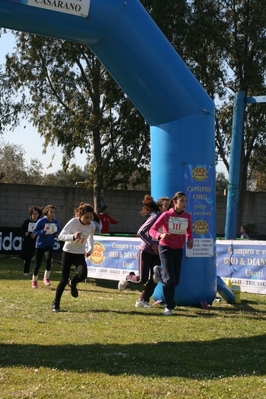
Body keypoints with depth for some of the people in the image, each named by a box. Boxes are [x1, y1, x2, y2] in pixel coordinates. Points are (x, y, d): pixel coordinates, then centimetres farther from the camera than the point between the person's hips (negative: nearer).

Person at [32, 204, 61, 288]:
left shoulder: (56, 222, -2)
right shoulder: (41, 221, -14)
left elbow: (58, 231, 15)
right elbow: (35, 231, -13)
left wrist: (57, 234, -7)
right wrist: (44, 231, -27)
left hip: (49, 244, 2)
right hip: (40, 244, -2)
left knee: (48, 259, -22)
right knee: (38, 263, 5)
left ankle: (46, 278, -5)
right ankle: (34, 280, 25)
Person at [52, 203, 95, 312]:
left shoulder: (92, 226, -7)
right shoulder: (73, 222, -19)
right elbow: (61, 236, -24)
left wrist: (90, 249, 2)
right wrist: (73, 236, -40)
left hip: (80, 254, 3)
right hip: (68, 252, -3)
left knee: (82, 274, -24)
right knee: (64, 279, -3)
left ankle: (72, 283, 12)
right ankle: (55, 303, 16)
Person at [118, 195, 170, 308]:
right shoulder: (155, 217, -17)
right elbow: (140, 232, -19)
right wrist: (152, 244, -21)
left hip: (156, 253, 6)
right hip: (145, 251, -6)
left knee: (154, 279, -2)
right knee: (142, 279, -5)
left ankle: (142, 300, 9)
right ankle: (128, 278, 26)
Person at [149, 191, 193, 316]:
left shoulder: (187, 217, 0)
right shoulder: (166, 215, -11)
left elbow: (189, 233, 12)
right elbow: (152, 230, -9)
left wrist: (190, 241, -10)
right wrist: (160, 235, -31)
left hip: (178, 250, 4)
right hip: (165, 248, -4)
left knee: (176, 281, 5)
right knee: (170, 279, -11)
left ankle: (159, 271, 36)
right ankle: (169, 307, 8)